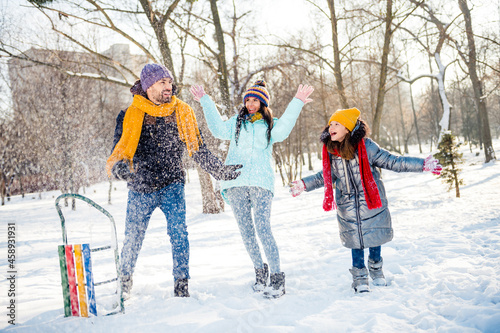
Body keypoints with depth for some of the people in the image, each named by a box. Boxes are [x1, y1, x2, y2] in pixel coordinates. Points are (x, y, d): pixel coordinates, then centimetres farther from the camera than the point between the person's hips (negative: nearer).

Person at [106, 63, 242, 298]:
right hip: (141, 188, 0)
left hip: (172, 186, 0)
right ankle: (124, 279, 36)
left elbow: (197, 149, 8)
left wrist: (221, 171, 5)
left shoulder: (182, 113, 2)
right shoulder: (129, 116, -3)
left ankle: (181, 286, -3)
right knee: (133, 238, 10)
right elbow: (119, 150, -3)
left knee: (179, 233, -15)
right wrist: (118, 166, -26)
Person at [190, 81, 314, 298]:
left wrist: (296, 104, -9)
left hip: (261, 182, -3)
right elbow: (219, 129, 5)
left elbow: (281, 132, -7)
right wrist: (206, 102, 3)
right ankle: (259, 270, 22)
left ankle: (277, 278, -8)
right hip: (236, 182, 3)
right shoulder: (237, 122, 20)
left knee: (263, 228, -15)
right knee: (245, 230, 5)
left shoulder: (270, 124, 15)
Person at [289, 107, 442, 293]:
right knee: (356, 243, 6)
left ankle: (376, 271, 37)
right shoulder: (331, 152, -1)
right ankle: (359, 279, 24)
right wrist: (304, 184, 20)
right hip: (348, 207, 2)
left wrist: (422, 165, -12)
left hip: (371, 204, -2)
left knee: (374, 238, 10)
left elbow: (392, 162, -8)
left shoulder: (366, 147, -13)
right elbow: (326, 176, 16)